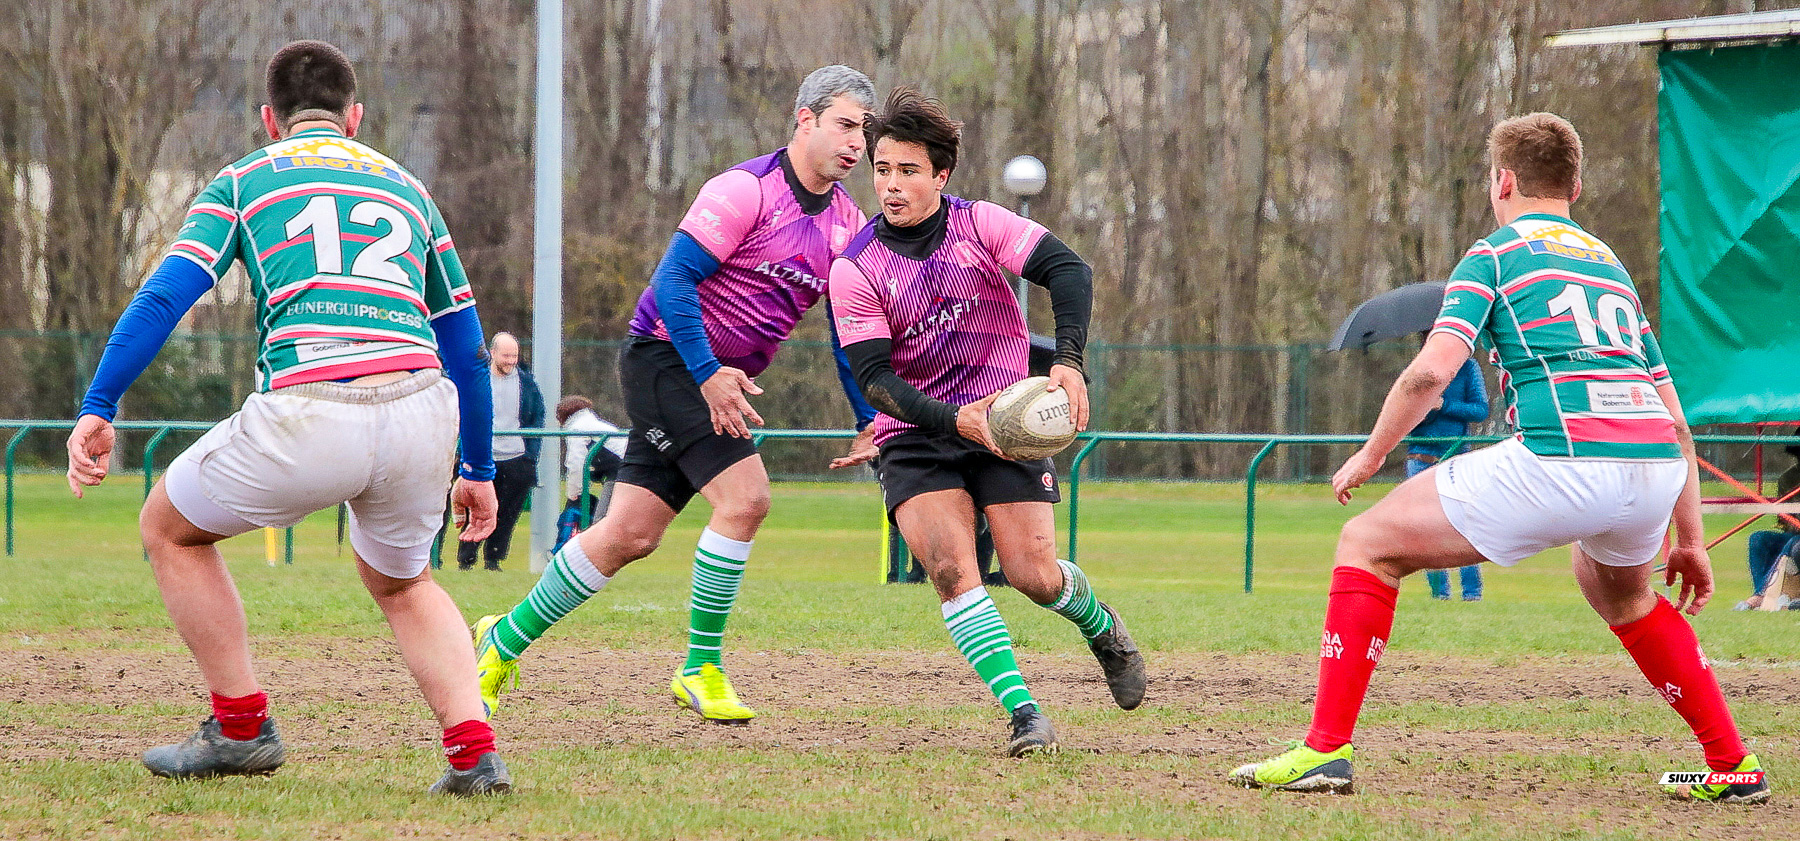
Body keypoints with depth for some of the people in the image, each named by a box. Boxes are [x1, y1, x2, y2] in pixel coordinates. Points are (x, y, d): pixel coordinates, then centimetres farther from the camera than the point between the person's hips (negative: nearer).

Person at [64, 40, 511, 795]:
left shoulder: (243, 182, 17)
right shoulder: (406, 188, 27)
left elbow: (165, 295, 3)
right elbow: (466, 343, 27)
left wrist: (97, 409, 1)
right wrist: (478, 469, 35)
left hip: (308, 419, -4)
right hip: (422, 414, 4)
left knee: (170, 528, 24)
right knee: (400, 584, 31)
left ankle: (241, 727, 23)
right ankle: (474, 751, 10)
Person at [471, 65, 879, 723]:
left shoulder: (848, 222, 7)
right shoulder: (747, 188, -16)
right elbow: (672, 279, -19)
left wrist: (872, 421, 1)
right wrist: (708, 373, -25)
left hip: (719, 380, 8)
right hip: (666, 355, -8)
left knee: (630, 536, 5)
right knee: (745, 497, -21)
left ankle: (505, 640, 19)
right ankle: (700, 669, -10)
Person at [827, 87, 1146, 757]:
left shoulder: (980, 224, -5)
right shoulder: (854, 272, -6)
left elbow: (1068, 270, -14)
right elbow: (874, 378, -11)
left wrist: (1069, 361, -30)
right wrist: (955, 420, -26)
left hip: (1005, 422, 0)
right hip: (914, 437, 0)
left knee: (1034, 576, -9)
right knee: (951, 568, -23)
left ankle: (1103, 629, 26)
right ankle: (1023, 711, -19)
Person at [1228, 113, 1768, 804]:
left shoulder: (1495, 255, 12)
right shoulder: (1611, 266, 29)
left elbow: (1432, 370, -4)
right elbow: (1676, 420, 27)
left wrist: (1370, 455, 11)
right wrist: (1689, 540, 31)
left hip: (1562, 456, -6)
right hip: (1659, 464, 6)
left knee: (1366, 546, 7)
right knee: (1618, 588, 39)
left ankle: (1326, 749, -3)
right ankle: (1734, 767, 34)